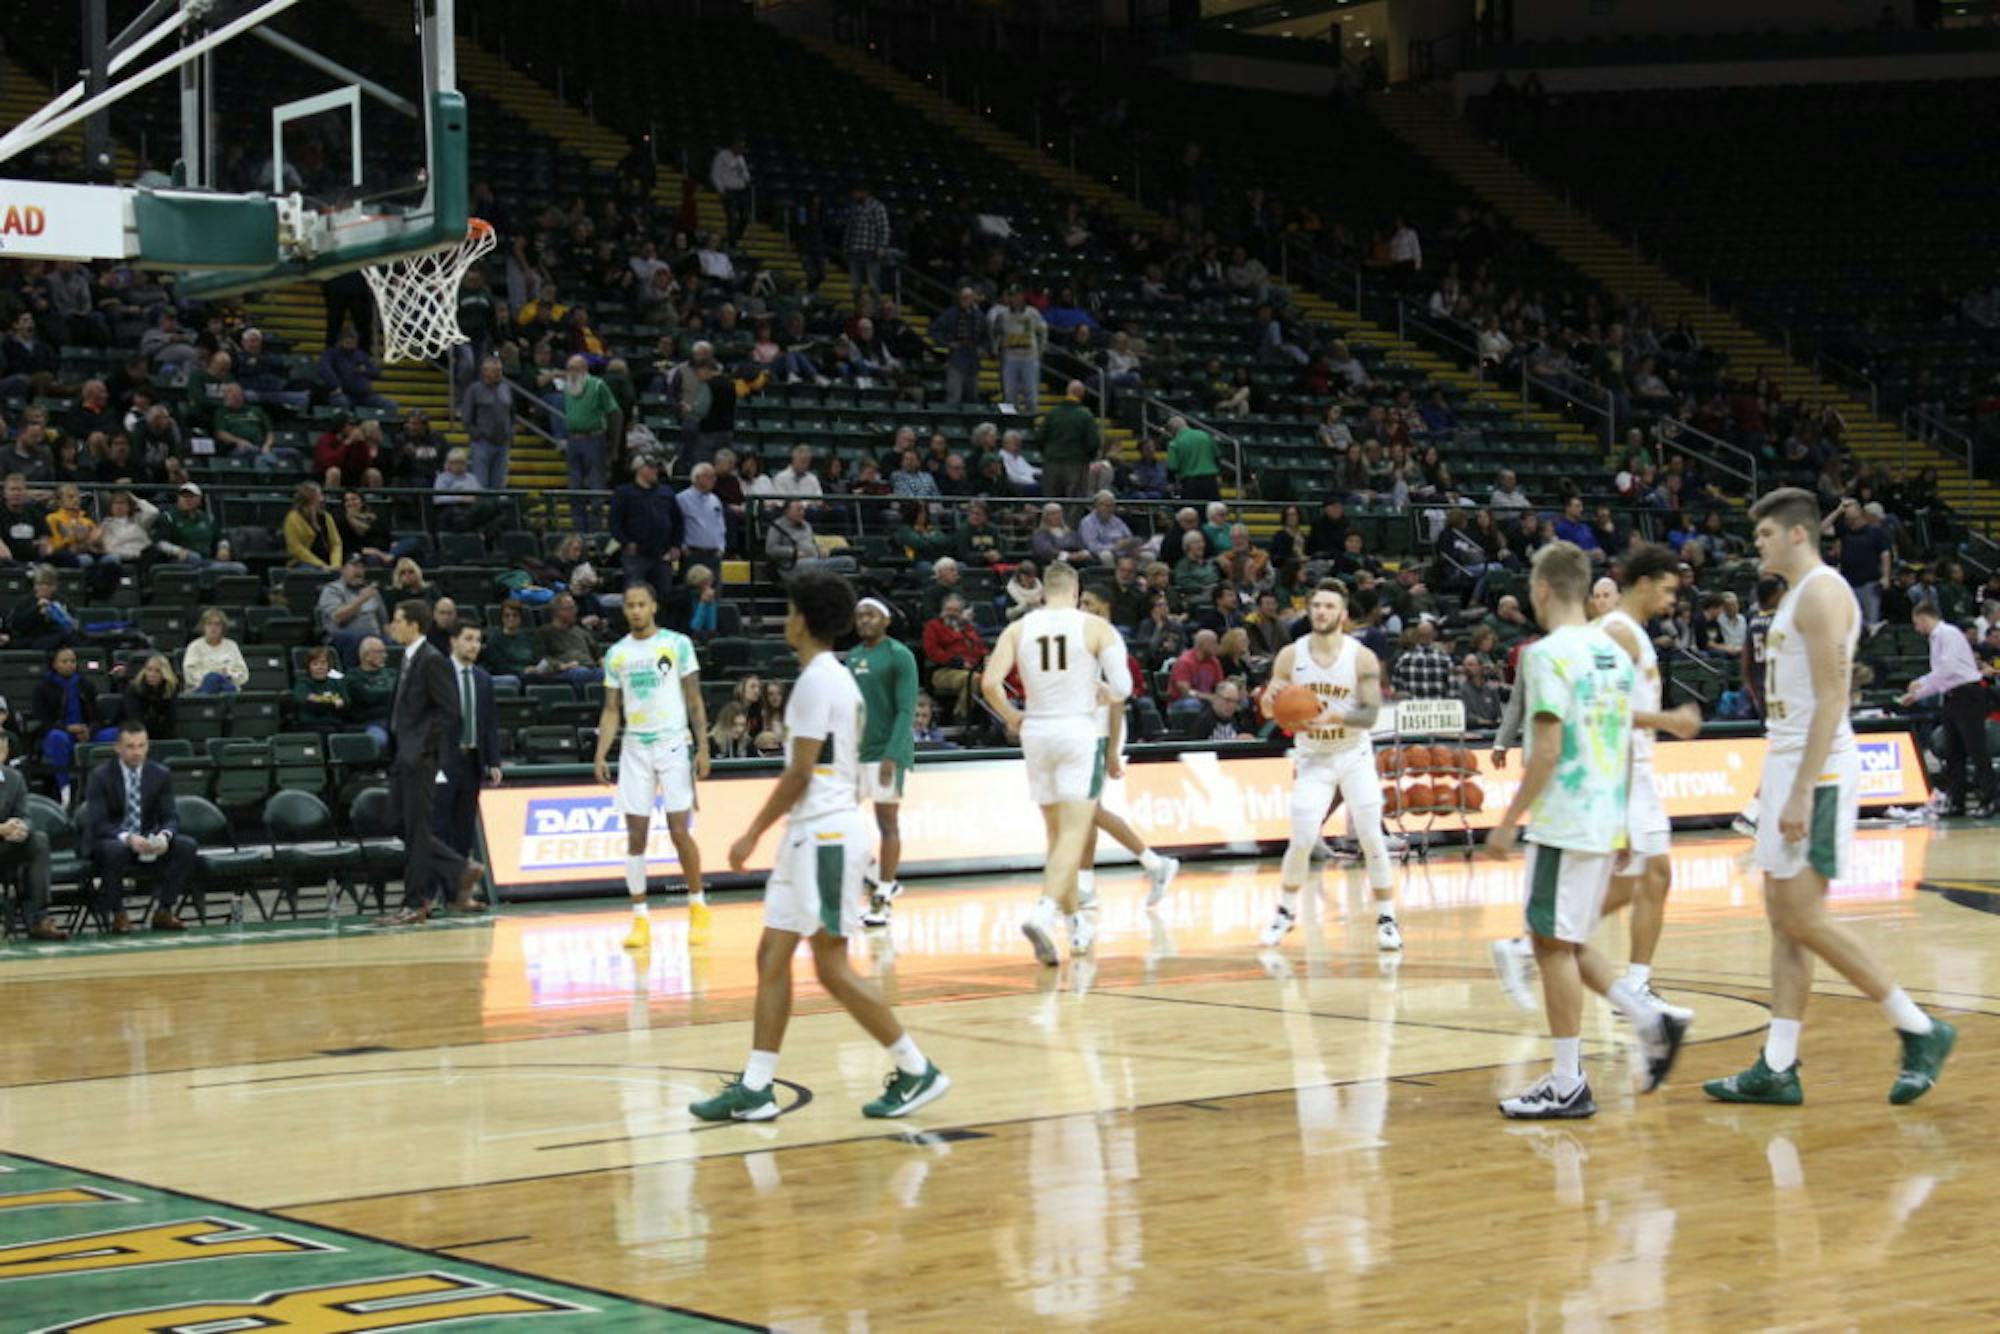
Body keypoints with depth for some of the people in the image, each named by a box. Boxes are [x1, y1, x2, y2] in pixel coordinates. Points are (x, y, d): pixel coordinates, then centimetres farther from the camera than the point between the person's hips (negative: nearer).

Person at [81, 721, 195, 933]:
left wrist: (164, 836, -27)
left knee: (186, 846, -21)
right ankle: (117, 915, -19)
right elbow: (97, 824, -17)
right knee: (114, 850, -38)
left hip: (147, 843, 4)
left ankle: (162, 911, -12)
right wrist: (127, 838, -35)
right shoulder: (100, 776, -9)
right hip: (110, 842, -4)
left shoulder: (161, 775, 2)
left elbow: (170, 818, -2)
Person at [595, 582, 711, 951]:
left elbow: (694, 699, 0)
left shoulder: (678, 644, -1)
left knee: (680, 831, -6)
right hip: (634, 750, 3)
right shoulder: (617, 654, 8)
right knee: (635, 835, -1)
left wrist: (703, 747, -8)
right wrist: (601, 755, -1)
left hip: (672, 745, -3)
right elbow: (612, 710, 10)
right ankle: (640, 918, 4)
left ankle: (698, 907, 11)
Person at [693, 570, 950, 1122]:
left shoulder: (817, 681, -14)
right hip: (813, 834, 10)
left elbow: (799, 772, -18)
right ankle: (754, 1089, 9)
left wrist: (753, 833, -13)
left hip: (824, 834, -10)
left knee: (832, 967, -6)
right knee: (772, 957, 8)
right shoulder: (836, 678, 16)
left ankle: (918, 1072, 1)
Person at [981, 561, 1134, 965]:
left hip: (1036, 733, 4)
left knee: (1057, 835, 17)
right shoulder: (1096, 627, -3)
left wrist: (1011, 717, 10)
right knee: (1074, 835, -7)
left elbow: (990, 683, -8)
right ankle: (1043, 913, -29)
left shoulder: (1018, 629, 3)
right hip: (1079, 732, -4)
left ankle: (1077, 924, 26)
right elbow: (1122, 688, -9)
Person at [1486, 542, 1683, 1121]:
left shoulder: (1548, 654, -13)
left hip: (1564, 824, -8)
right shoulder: (1614, 652, 12)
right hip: (1607, 822, 8)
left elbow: (1546, 752, -18)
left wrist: (1508, 822, -13)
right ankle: (1652, 1023, 13)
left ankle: (1568, 1084, 0)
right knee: (1566, 942, 18)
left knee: (1553, 943, -2)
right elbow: (1626, 748, 16)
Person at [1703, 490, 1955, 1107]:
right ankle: (1778, 1069, 9)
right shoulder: (1796, 596, 18)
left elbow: (1831, 699, -20)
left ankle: (1920, 1031, 0)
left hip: (1816, 775, -10)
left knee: (1804, 918, -10)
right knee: (1784, 919, 7)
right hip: (1787, 769, 10)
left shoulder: (1822, 593, -13)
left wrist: (1801, 793, -24)